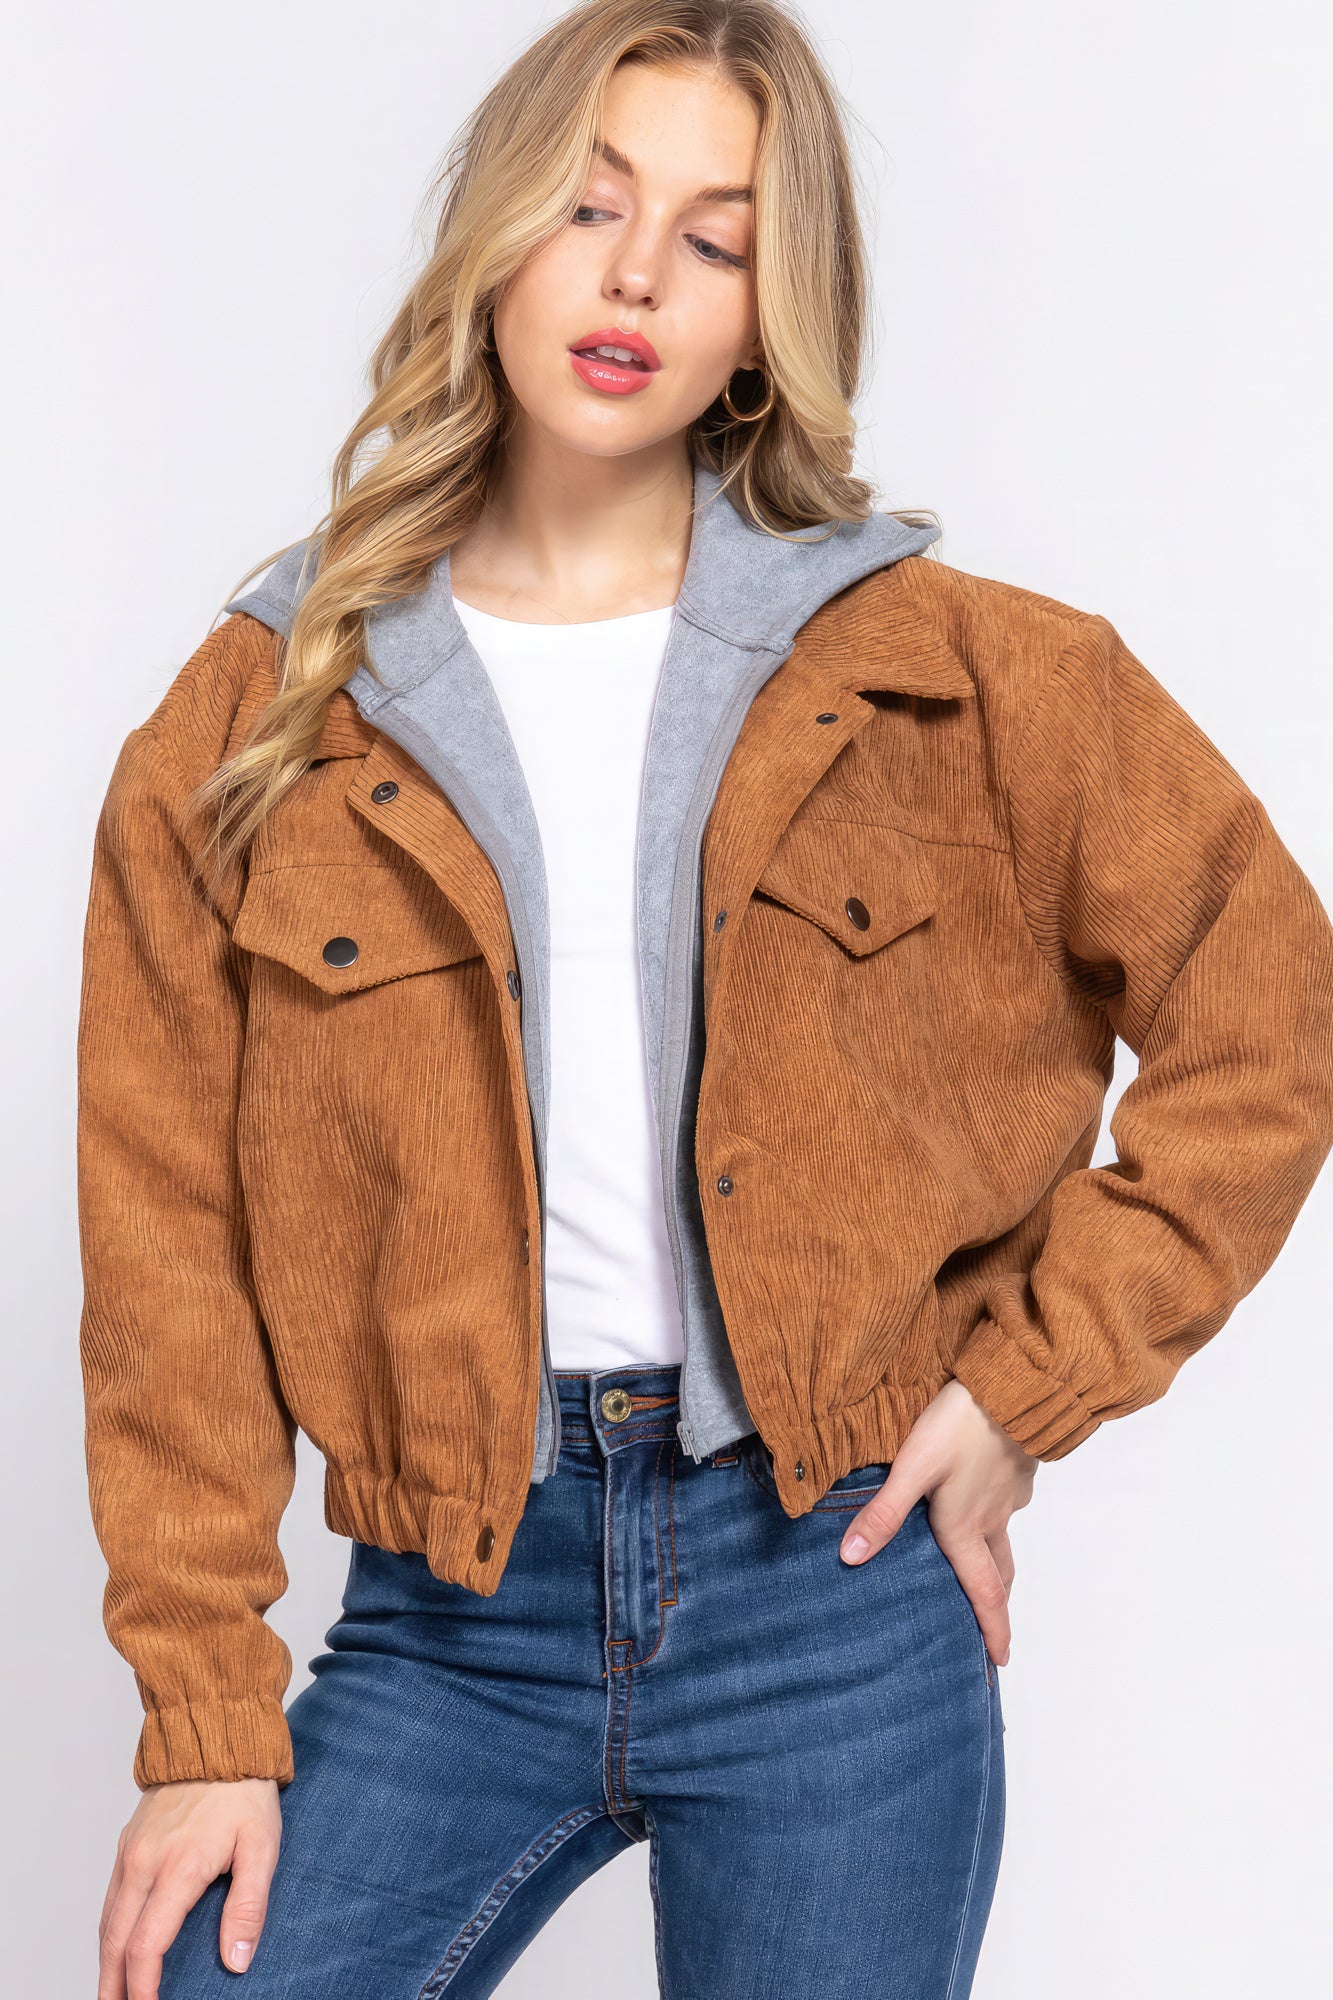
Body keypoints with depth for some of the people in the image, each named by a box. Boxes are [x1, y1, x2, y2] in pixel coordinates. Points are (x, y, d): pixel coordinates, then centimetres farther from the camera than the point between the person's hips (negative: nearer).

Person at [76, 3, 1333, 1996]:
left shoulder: (954, 676, -1)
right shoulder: (260, 721, 1)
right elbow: (174, 1249, 1)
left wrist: (1030, 1378, -1)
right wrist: (209, 1715, -1)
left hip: (837, 1597, 0)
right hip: (455, 1610, 1)